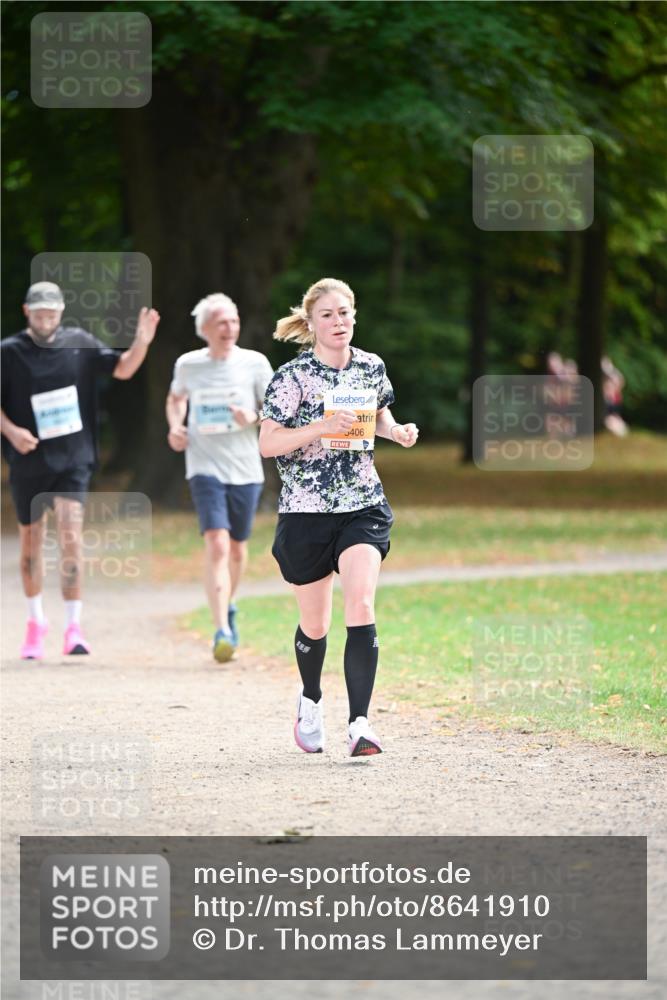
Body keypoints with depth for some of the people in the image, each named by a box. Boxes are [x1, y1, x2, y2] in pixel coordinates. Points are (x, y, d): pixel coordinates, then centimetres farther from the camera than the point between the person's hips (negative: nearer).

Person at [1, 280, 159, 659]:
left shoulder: (79, 343, 2)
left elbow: (123, 368, 5)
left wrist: (142, 342, -14)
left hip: (74, 459, 0)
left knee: (71, 535, -14)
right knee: (31, 542, 11)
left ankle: (73, 627, -13)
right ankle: (36, 621, 31)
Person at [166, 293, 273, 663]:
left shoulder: (254, 363, -1)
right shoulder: (188, 365, 2)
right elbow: (176, 397, 24)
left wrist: (254, 419, -18)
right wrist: (174, 426, 4)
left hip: (245, 469, 1)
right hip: (205, 468, -1)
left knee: (237, 548, 14)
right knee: (216, 544, -18)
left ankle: (228, 607, 43)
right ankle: (222, 631, -24)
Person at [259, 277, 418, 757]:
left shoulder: (372, 367, 3)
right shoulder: (293, 378, -9)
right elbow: (268, 443, -12)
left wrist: (396, 431, 2)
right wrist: (322, 428, -24)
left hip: (363, 506, 2)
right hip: (306, 511, -2)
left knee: (361, 607, -17)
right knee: (315, 623, 10)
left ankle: (359, 723, -20)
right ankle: (311, 699, 40)